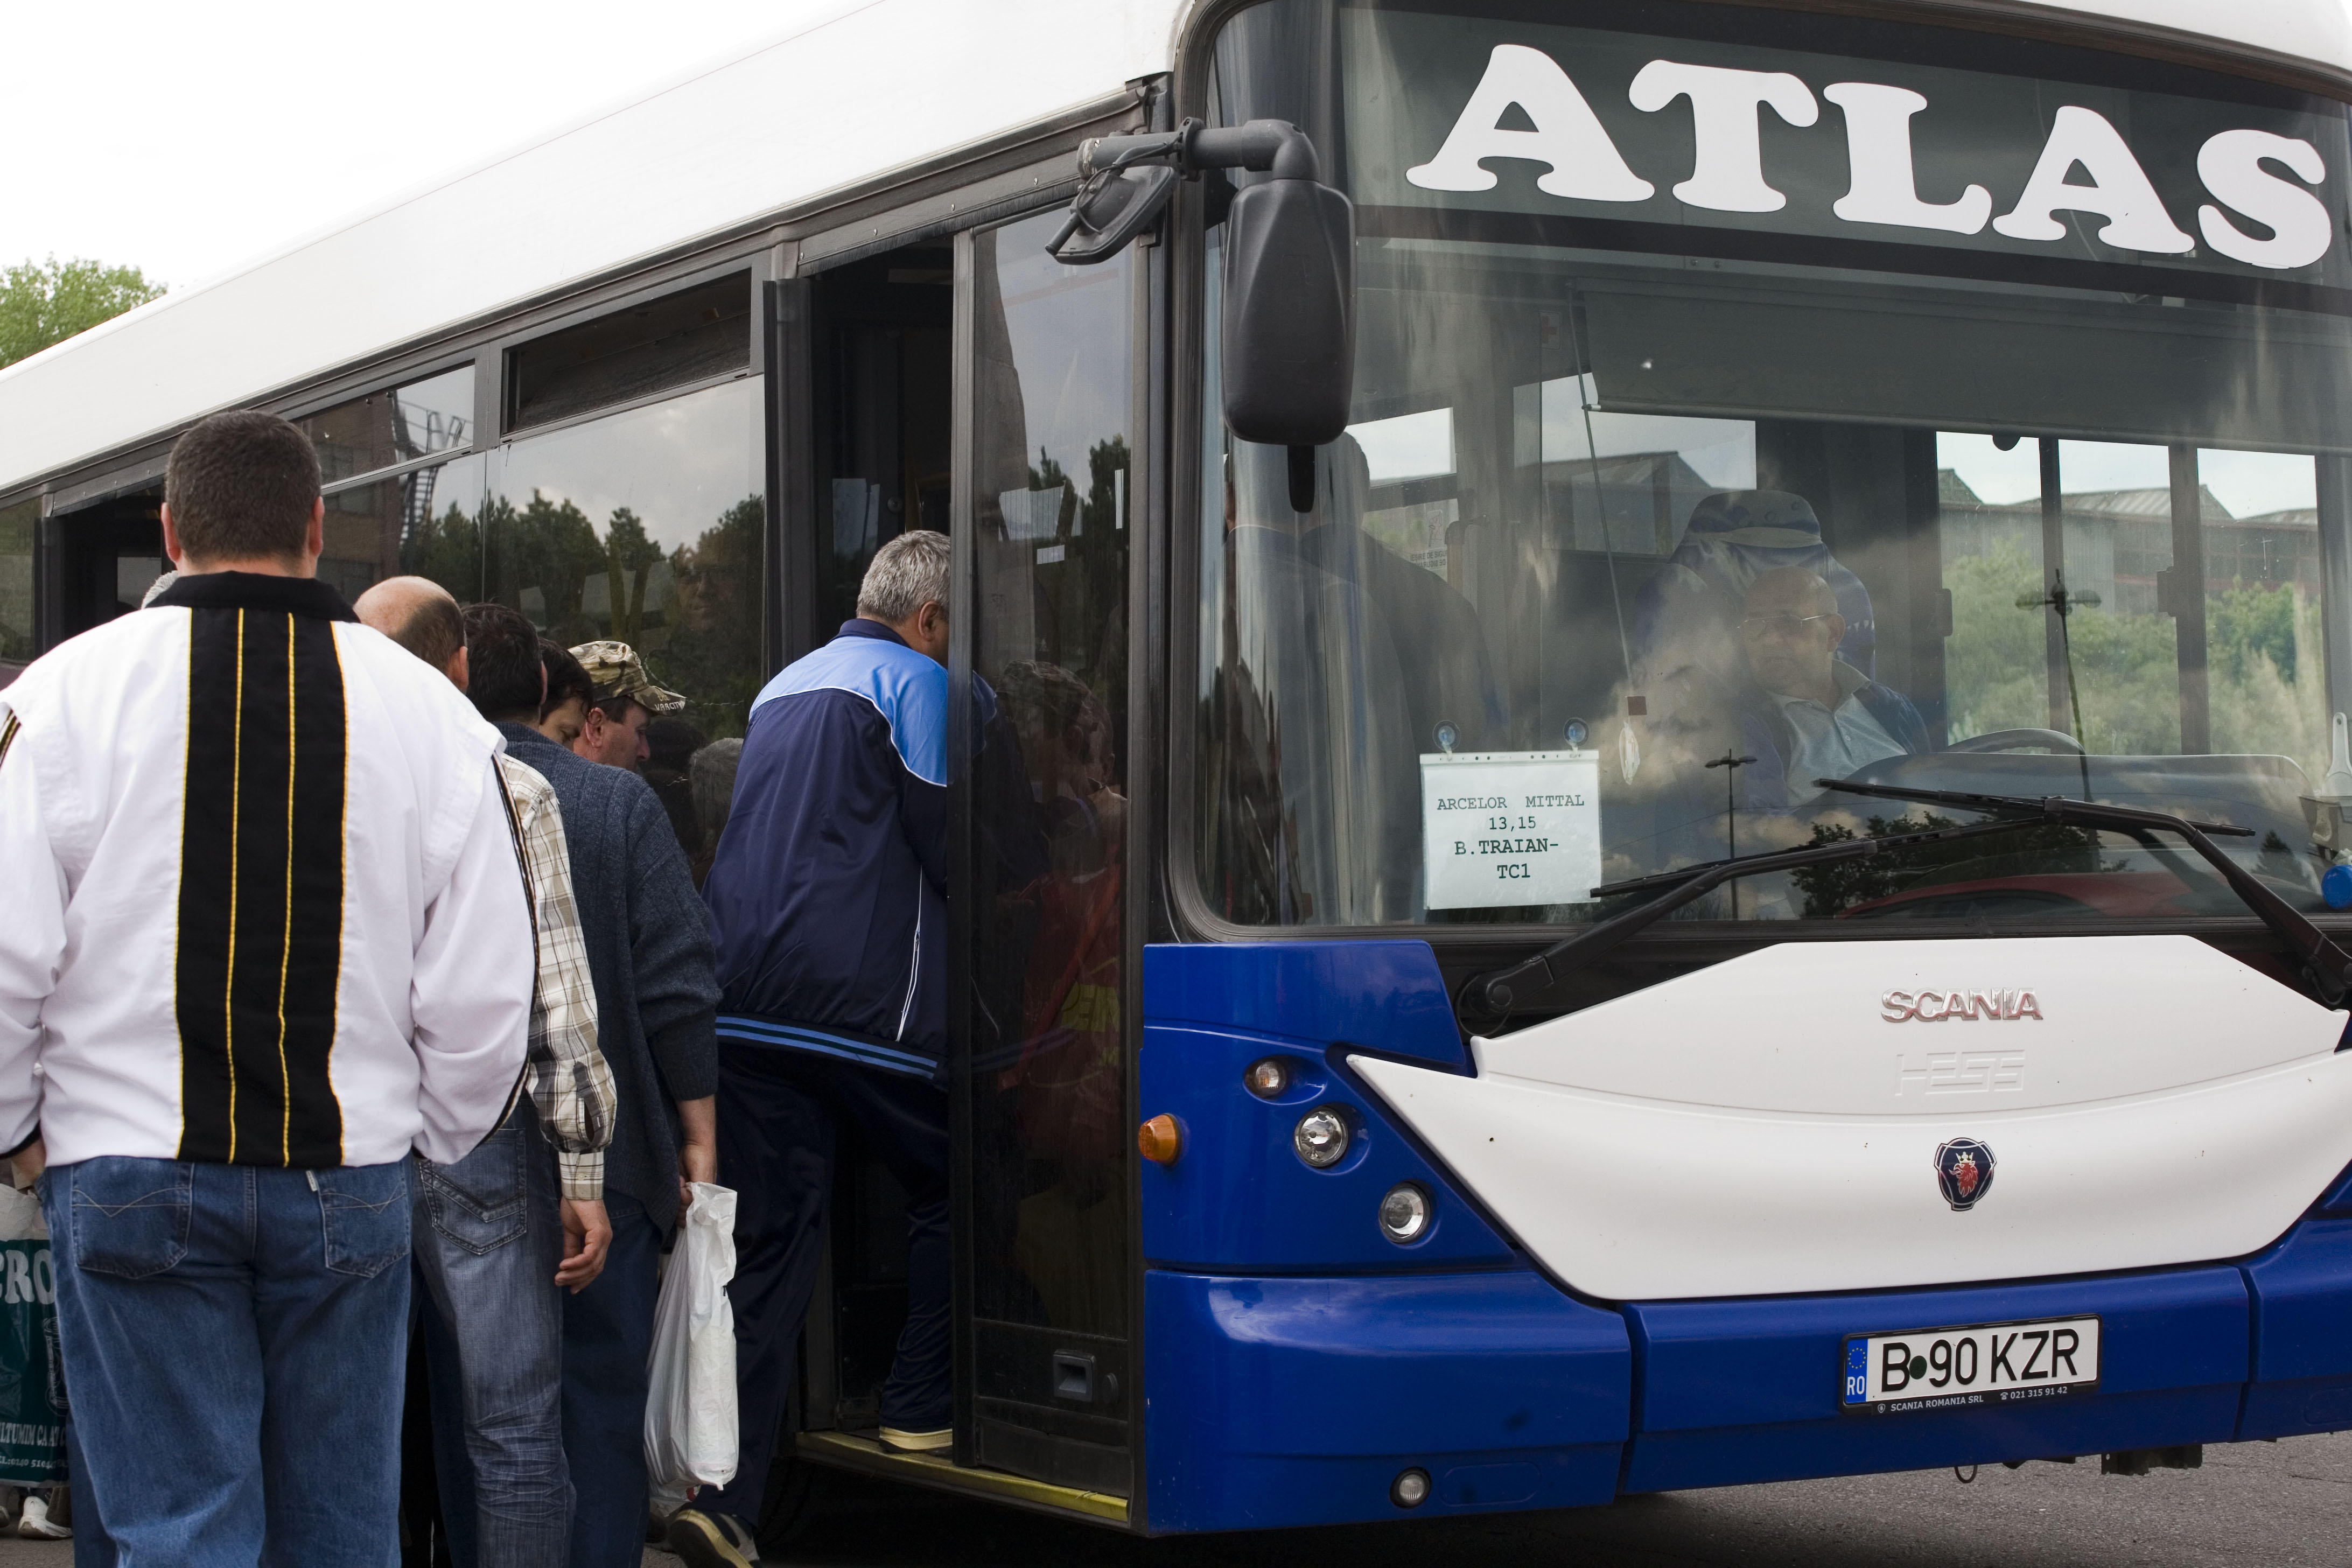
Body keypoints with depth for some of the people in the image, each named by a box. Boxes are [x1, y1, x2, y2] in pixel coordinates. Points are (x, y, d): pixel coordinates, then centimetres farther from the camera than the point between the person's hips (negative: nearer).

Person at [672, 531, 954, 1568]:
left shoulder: (783, 689, 23)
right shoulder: (913, 682, -2)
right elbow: (947, 844, -4)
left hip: (741, 1003, 7)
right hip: (861, 1004, -7)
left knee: (764, 1241, 5)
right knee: (947, 1184, 15)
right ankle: (920, 1407, 19)